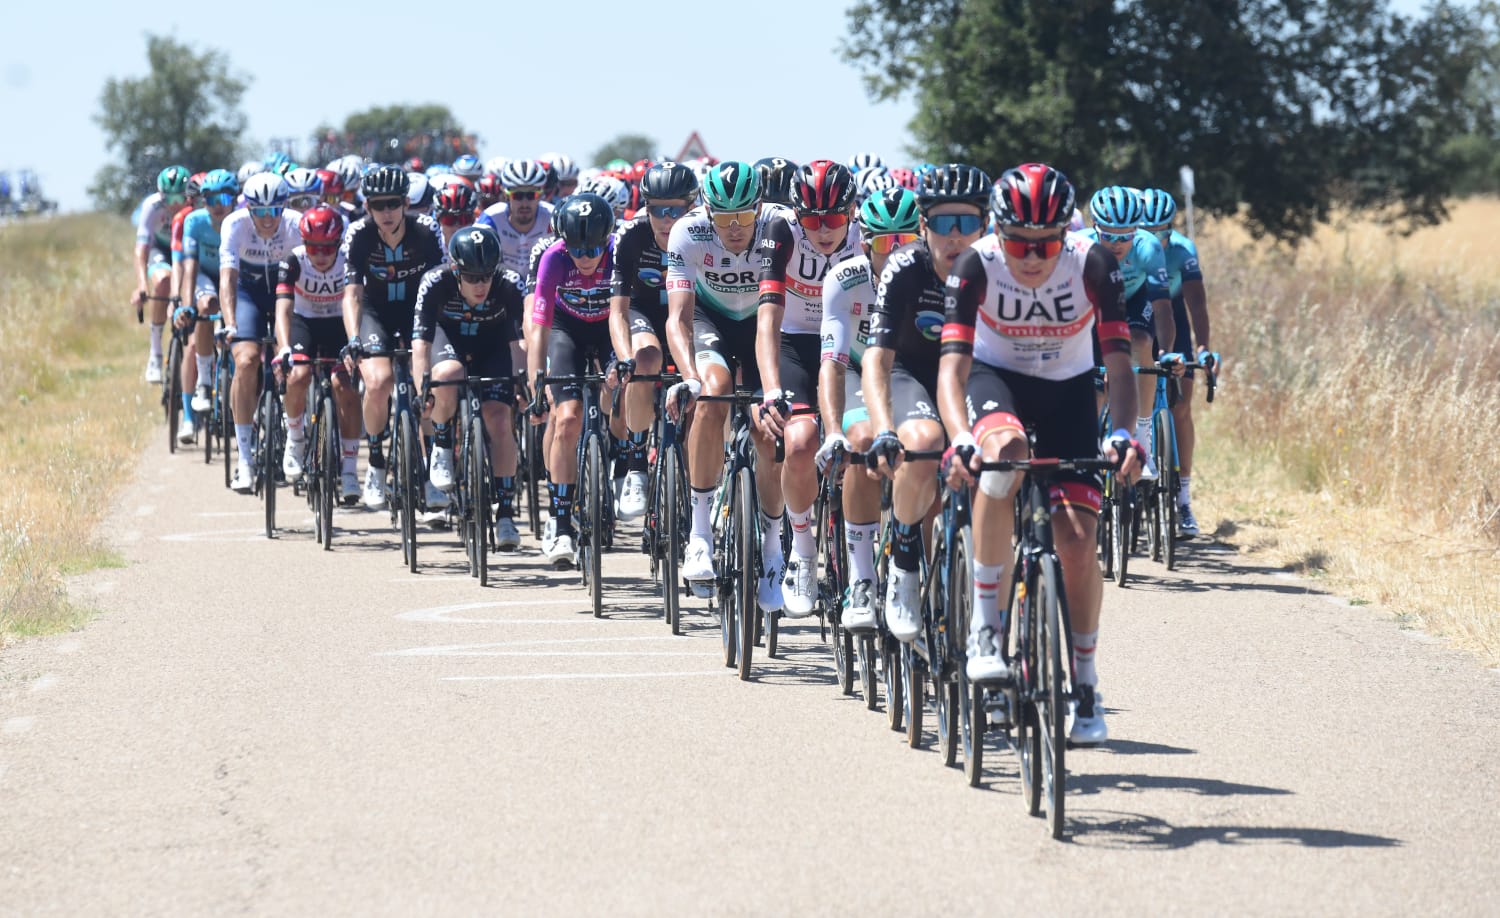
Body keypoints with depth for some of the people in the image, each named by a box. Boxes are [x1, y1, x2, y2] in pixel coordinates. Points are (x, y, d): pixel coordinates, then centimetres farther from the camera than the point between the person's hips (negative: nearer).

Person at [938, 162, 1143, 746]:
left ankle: (1084, 684, 9)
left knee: (1077, 539, -12)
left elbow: (1119, 364, -28)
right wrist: (961, 439, -50)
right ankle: (984, 626, -30)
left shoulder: (1092, 263, -25)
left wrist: (1123, 435, -45)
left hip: (1067, 390, 1)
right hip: (996, 377, -1)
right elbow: (952, 367, -32)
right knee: (1004, 448, -37)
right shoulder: (977, 265, -26)